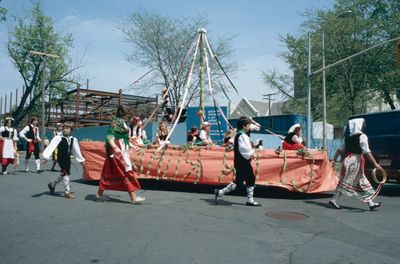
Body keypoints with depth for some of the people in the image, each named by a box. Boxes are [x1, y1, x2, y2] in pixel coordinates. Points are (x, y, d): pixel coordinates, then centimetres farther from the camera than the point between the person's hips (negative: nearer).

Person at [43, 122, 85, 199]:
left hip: (67, 158, 6)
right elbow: (51, 147, -15)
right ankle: (67, 192, 0)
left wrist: (81, 160, 19)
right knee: (65, 173, -9)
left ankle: (52, 185, 40)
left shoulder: (73, 139, 6)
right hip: (61, 158, -6)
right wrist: (46, 157, -23)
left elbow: (76, 150, 15)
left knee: (64, 174, 15)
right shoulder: (58, 138, -10)